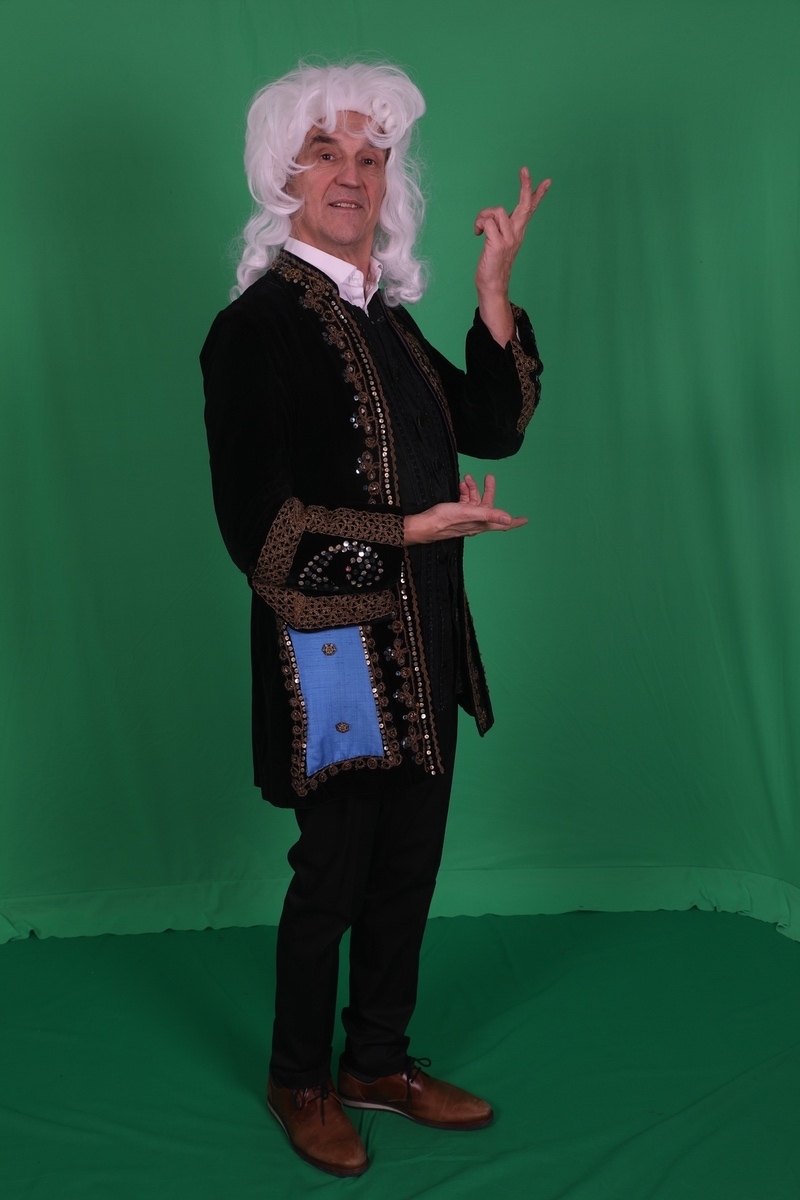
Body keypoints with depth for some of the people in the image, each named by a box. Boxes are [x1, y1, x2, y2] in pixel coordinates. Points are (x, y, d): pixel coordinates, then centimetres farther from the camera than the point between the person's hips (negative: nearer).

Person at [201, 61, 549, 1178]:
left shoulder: (387, 319, 11)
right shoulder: (256, 327, -13)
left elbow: (490, 428, 7)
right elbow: (256, 526, -18)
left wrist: (495, 300, -4)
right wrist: (411, 529, -20)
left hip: (421, 650, 7)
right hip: (331, 654, -7)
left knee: (408, 870, 16)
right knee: (331, 879, 7)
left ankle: (380, 1061, 35)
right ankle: (301, 1082, 29)